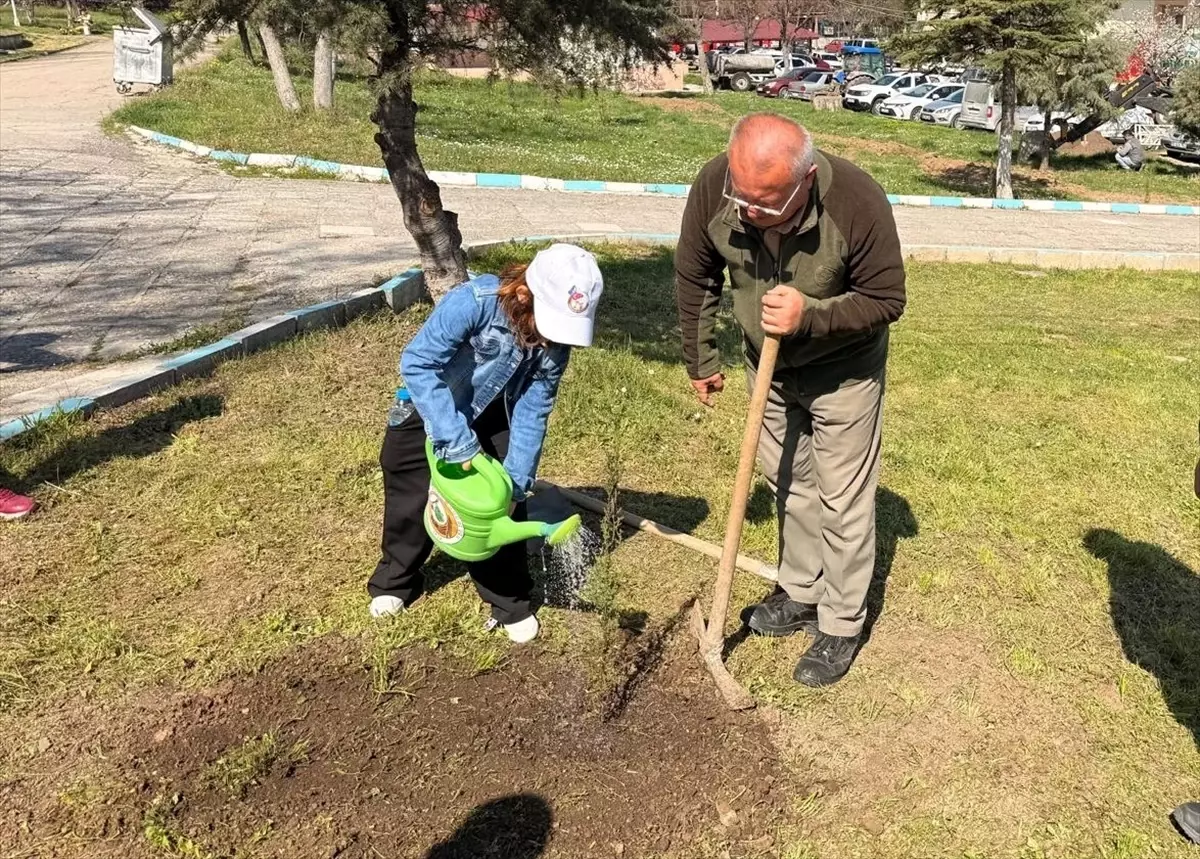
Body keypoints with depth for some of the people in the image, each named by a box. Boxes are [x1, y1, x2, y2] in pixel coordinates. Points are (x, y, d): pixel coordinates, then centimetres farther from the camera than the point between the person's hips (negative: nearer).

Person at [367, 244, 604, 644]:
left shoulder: (556, 338, -24)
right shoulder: (474, 301, -39)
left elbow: (532, 412, -17)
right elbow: (416, 363, -38)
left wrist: (517, 482, -22)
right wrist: (456, 440, -41)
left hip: (492, 419, 3)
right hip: (427, 409, -2)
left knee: (503, 503, 0)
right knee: (411, 502, 11)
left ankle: (510, 600, 19)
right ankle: (395, 580, 37)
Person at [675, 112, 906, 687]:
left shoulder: (857, 202, -34)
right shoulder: (714, 186, -25)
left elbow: (886, 299, -21)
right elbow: (695, 277, -8)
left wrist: (810, 316, -37)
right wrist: (701, 360, 2)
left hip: (842, 370, -4)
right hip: (768, 363, 4)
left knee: (842, 499, 4)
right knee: (787, 483, 19)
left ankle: (841, 626, 22)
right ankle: (801, 593, 40)